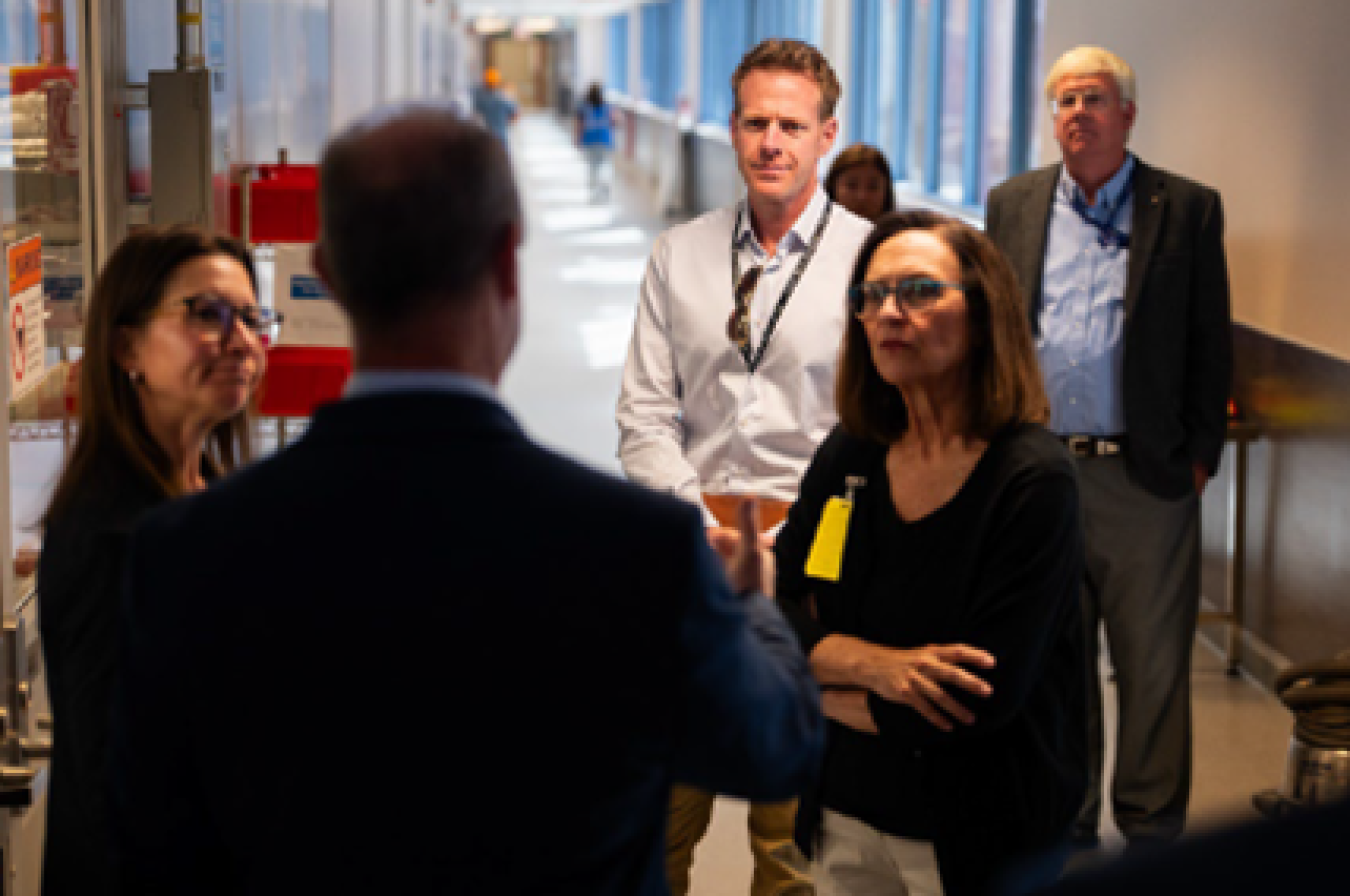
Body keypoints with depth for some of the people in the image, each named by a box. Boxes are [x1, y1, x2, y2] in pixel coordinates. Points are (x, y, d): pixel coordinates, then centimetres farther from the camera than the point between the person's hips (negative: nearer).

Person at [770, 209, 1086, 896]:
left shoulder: (1033, 482, -18)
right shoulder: (848, 455, 0)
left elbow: (982, 697, -24)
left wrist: (817, 695, -11)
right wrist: (874, 665, -21)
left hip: (979, 839, -5)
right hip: (846, 813, 5)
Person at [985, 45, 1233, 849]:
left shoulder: (1188, 209, 2)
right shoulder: (1013, 206, 10)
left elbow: (1211, 345, 2)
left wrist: (1200, 454, -3)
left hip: (1145, 479, -2)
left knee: (1154, 667, 4)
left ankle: (1151, 829, 18)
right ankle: (1066, 824, 24)